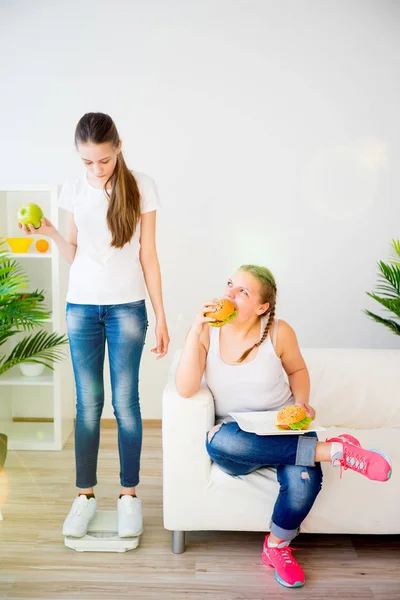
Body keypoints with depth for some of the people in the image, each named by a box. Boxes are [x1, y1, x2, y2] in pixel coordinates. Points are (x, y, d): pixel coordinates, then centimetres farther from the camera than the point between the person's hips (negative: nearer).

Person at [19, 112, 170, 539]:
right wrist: (50, 234, -10)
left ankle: (129, 494, 17)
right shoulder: (73, 191, 4)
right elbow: (74, 255, 10)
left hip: (127, 307, -2)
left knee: (125, 402, 2)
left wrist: (160, 317, -4)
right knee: (88, 403, 7)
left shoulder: (141, 187, -4)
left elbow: (148, 255, -2)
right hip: (81, 307, 2)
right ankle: (85, 494, 19)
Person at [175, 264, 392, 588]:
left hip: (283, 429, 0)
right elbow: (186, 389, -17)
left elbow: (297, 370, 11)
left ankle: (277, 547, 4)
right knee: (217, 441, -37)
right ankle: (336, 450, -26)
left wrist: (301, 403, -8)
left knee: (303, 481, -32)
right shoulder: (206, 331, -7)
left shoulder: (278, 332, -7)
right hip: (236, 438, 1)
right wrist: (195, 330, -22)